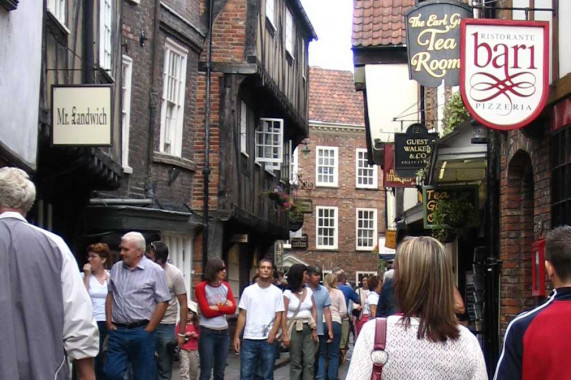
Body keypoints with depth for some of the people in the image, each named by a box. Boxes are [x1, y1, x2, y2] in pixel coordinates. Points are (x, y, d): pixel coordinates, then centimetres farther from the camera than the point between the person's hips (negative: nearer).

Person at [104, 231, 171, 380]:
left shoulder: (155, 271, -7)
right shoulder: (116, 268, 9)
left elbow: (162, 302, -8)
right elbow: (110, 295, 16)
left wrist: (148, 331, -10)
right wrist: (109, 322, 6)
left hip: (141, 332, -4)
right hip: (117, 331, 4)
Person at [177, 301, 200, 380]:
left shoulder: (197, 325, 5)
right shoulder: (180, 324, -1)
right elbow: (176, 336, -2)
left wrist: (196, 335, -11)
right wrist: (184, 335, -16)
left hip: (194, 350, 3)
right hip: (183, 350, -3)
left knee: (194, 369, 13)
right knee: (184, 368, -11)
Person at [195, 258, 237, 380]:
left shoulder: (226, 286, 8)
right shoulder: (201, 287, -7)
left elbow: (233, 308, -2)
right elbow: (206, 312, -13)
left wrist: (217, 308, -12)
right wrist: (224, 307, -6)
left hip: (224, 333, 5)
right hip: (207, 333, -5)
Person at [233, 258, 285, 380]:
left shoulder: (277, 292, 3)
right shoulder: (248, 290, 4)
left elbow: (278, 316, 0)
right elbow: (242, 315, 6)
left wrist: (273, 334, -15)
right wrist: (236, 336, 0)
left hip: (268, 340, 0)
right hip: (249, 339, 0)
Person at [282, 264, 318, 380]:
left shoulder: (309, 291, 9)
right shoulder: (288, 293, -4)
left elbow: (314, 311, 10)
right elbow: (283, 315, -8)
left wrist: (314, 330, 2)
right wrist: (285, 334, -14)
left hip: (308, 328, 4)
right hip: (295, 329, -4)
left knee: (309, 362, 0)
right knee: (296, 362, 0)